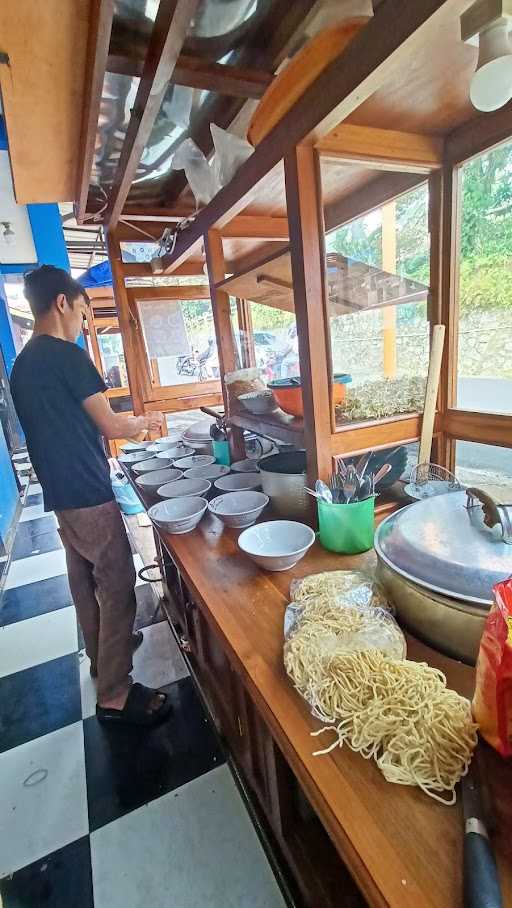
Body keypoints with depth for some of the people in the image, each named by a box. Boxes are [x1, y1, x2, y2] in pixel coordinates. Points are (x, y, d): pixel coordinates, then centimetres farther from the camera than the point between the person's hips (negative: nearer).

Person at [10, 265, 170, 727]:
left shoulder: (23, 363, 13)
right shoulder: (68, 355, -15)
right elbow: (110, 425, -14)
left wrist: (127, 424, 22)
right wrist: (144, 421, 5)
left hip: (60, 492, 9)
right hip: (88, 494, -9)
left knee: (86, 581, 20)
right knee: (117, 586, -1)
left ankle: (101, 653, 38)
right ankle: (114, 694, 10)